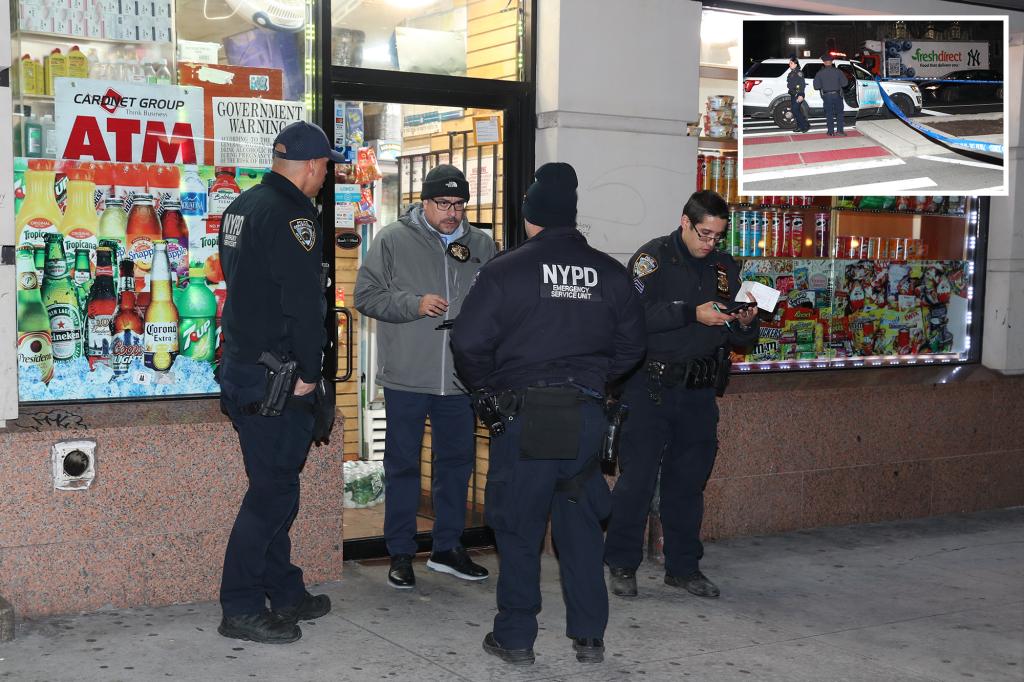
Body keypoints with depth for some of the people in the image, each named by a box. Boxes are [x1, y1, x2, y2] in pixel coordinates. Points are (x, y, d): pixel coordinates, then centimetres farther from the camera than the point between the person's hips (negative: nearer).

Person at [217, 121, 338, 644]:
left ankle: (285, 592, 26)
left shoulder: (241, 206, 14)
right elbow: (305, 303, -22)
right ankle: (241, 609, 3)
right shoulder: (293, 214, -16)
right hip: (274, 380, -10)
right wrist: (309, 373, -13)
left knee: (276, 483, 17)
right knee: (273, 489, -3)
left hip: (240, 369, 10)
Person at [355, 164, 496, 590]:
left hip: (460, 379, 4)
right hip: (406, 377, -3)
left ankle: (448, 548, 28)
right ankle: (401, 554, 17)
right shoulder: (393, 240, -3)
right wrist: (415, 304, -16)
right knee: (403, 465, 5)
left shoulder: (481, 245, 7)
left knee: (457, 461, 13)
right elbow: (366, 295, -5)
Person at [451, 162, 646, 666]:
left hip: (525, 415, -3)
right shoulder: (609, 273, 4)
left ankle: (515, 638, 15)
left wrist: (489, 387, 6)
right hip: (587, 415, 3)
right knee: (580, 525, 14)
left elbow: (469, 342, -11)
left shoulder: (505, 270, -8)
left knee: (519, 529, 8)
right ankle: (589, 636, 20)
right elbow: (632, 343, 9)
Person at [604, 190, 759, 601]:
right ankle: (621, 565, 11)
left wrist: (746, 323, -6)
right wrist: (692, 313, -23)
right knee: (637, 478, -1)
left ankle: (683, 566, 22)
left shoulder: (725, 267, 12)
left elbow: (737, 339, 16)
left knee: (689, 481, 11)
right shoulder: (652, 258, -4)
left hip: (699, 392, 5)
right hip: (651, 387, -5)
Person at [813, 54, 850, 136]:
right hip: (837, 95, 0)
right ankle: (839, 131, 5)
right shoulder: (838, 71, -6)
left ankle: (831, 132, 8)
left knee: (829, 114, 9)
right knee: (839, 113, 10)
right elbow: (844, 83, -2)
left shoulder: (820, 73, -6)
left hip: (827, 96, 0)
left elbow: (816, 86, -5)